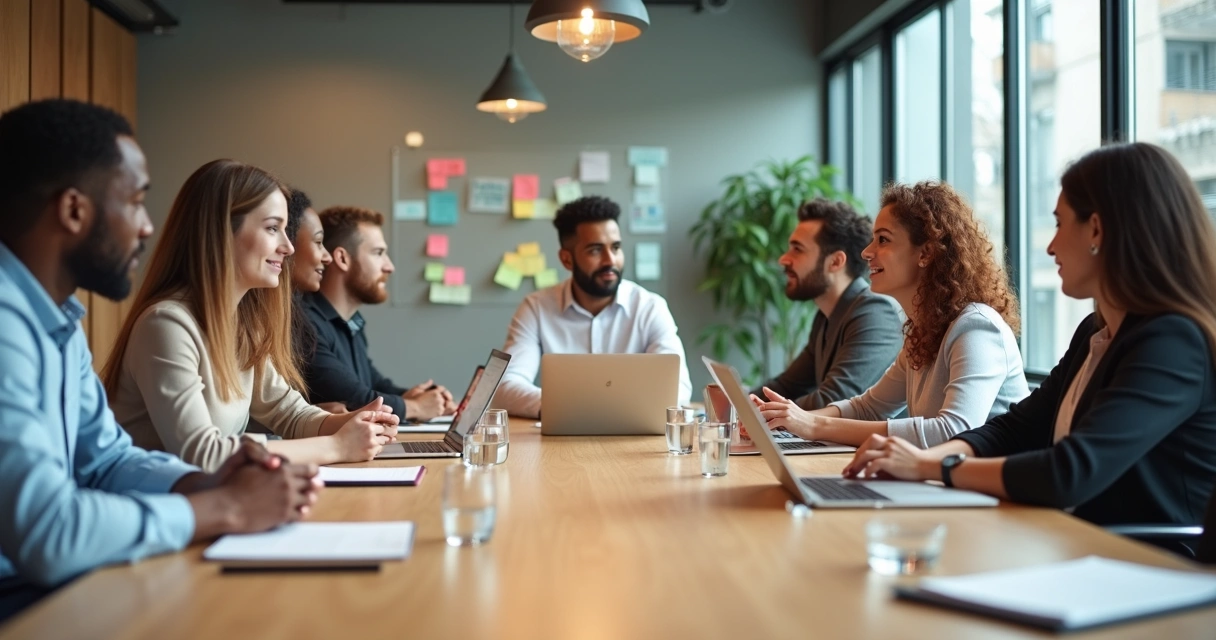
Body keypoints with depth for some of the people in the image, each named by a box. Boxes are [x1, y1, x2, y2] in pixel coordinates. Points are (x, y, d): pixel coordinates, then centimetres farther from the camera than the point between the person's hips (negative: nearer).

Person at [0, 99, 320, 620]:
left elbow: (108, 459, 13)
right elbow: (46, 534, -31)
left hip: (56, 589, 8)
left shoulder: (57, 317, 9)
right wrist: (226, 508, -18)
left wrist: (209, 484, -7)